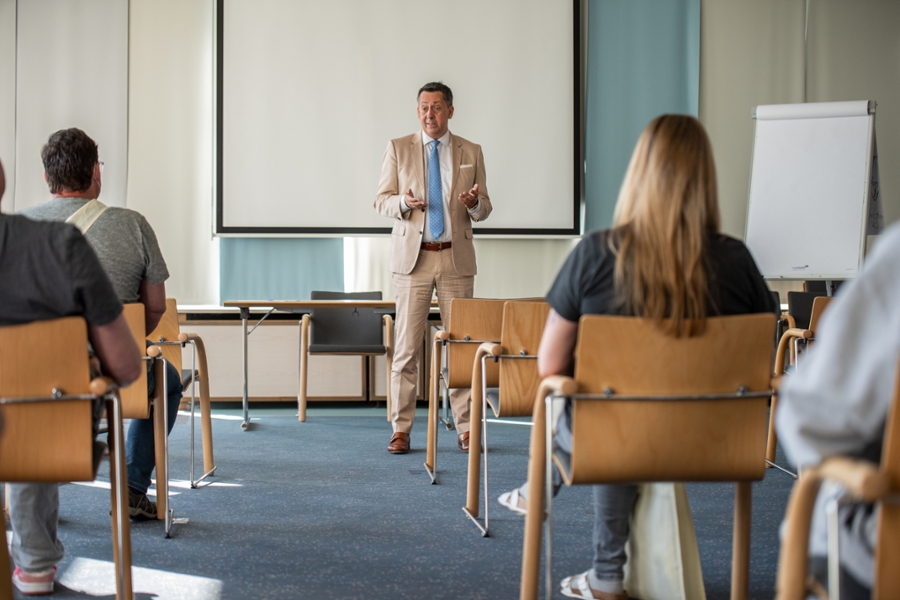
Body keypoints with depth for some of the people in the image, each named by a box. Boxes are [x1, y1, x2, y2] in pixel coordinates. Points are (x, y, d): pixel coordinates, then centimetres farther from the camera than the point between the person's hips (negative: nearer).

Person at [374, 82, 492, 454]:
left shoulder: (471, 153, 10)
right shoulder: (398, 149, 6)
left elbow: (484, 210, 11)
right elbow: (381, 200, 5)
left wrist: (474, 203, -12)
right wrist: (403, 202, -16)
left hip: (456, 259, 1)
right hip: (413, 257, -1)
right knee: (406, 346, -3)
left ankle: (465, 429, 9)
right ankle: (401, 430, 4)